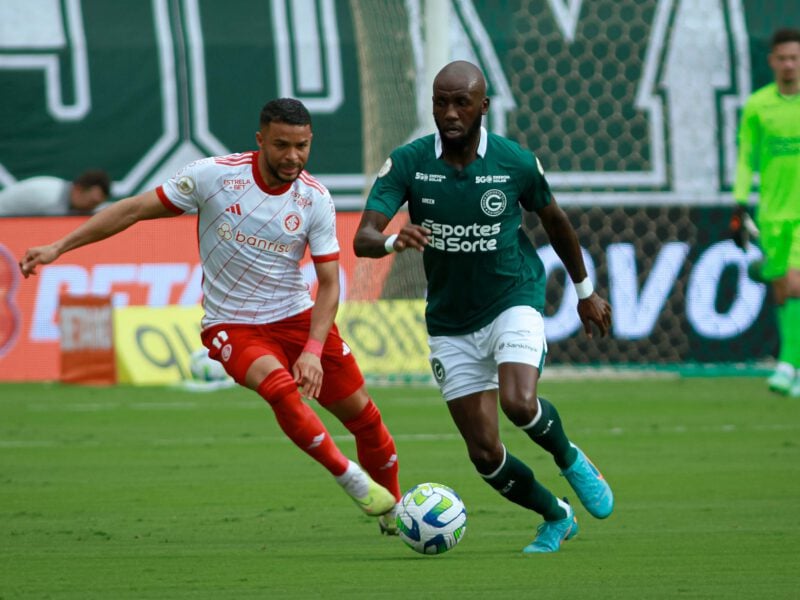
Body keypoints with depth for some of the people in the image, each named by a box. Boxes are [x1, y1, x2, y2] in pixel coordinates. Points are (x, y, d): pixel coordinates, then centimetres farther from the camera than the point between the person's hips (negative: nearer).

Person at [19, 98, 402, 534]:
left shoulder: (315, 199, -8)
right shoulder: (215, 176, -15)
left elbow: (328, 285, -6)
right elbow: (135, 209, -7)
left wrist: (313, 349, -22)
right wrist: (58, 247, -9)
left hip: (299, 317, 3)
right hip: (232, 326, -3)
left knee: (361, 412, 4)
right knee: (279, 387, -32)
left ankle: (392, 509, 28)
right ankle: (349, 478, -16)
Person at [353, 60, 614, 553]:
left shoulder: (516, 163, -11)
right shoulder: (407, 164, -11)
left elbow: (555, 223, 8)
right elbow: (362, 238, -19)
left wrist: (585, 290, 18)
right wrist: (393, 241, -43)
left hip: (513, 302, -2)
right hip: (450, 323, 2)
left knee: (519, 404, -29)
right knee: (485, 453, 0)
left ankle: (570, 459, 5)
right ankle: (556, 518, 27)